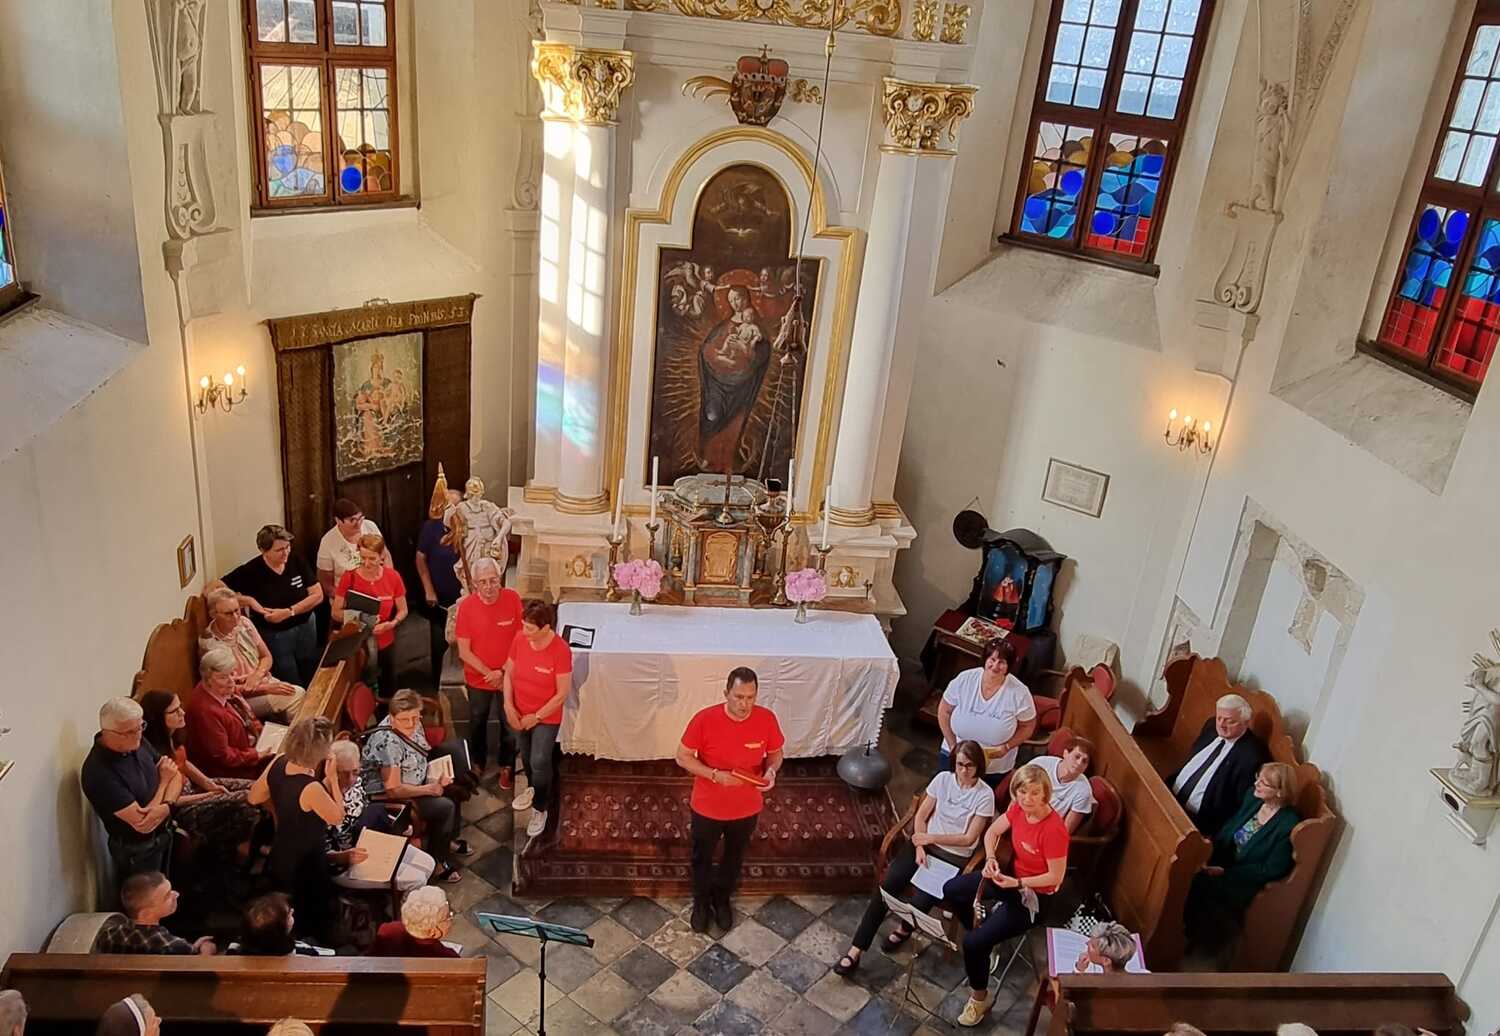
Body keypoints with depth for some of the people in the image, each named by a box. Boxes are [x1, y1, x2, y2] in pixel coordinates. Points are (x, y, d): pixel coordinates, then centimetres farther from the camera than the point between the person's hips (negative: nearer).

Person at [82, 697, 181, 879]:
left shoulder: (136, 741, -10)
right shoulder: (99, 773, -32)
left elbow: (175, 775, -2)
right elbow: (143, 824, -31)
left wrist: (166, 807, -24)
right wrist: (164, 781, -17)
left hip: (164, 833, 7)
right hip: (137, 849, -7)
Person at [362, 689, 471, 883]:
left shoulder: (412, 725, -8)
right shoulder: (387, 742, -32)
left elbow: (425, 754, 11)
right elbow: (394, 790, -30)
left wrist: (439, 776, -8)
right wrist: (430, 788, -21)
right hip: (387, 798, -9)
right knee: (444, 807, -21)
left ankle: (448, 840, 25)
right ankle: (436, 862, -1)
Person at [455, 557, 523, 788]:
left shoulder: (512, 599, -18)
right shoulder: (466, 606, -19)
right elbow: (464, 651, -15)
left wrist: (504, 672, -15)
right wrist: (489, 674, -19)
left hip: (508, 677, 0)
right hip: (478, 678, 0)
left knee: (510, 724, 16)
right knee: (477, 723, 22)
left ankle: (506, 766, 39)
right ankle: (477, 764, 46)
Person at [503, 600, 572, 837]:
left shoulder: (561, 651, -28)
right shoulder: (519, 640, -14)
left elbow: (562, 693, -20)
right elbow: (509, 674, 0)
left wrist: (536, 716, -15)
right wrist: (509, 706, -10)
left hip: (547, 717, -5)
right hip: (520, 713, 5)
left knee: (539, 762, -1)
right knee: (526, 757, 23)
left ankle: (541, 808, 22)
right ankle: (532, 789, 50)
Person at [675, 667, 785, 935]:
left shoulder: (767, 719, -19)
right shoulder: (704, 719, -26)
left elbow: (775, 753, -1)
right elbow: (683, 757, -14)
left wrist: (771, 771, -23)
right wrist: (715, 775, -28)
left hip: (746, 808, 2)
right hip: (708, 807, -2)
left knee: (734, 857, 25)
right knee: (702, 858, 22)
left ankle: (722, 899, 53)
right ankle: (701, 902, 50)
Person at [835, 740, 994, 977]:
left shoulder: (985, 795, -10)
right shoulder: (943, 779, 0)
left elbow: (969, 839, -11)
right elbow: (920, 817, 2)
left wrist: (930, 837, -14)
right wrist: (919, 847, -12)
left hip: (954, 857, -3)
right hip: (925, 843, 3)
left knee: (921, 900, -25)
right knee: (887, 886, -18)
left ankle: (905, 928, 14)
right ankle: (856, 950, -14)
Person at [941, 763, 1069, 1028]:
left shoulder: (1054, 829, -32)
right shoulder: (1019, 808, -10)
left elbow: (1055, 877, -24)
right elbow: (992, 832, 6)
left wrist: (1017, 883, -29)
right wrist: (991, 860, -12)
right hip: (1012, 876, 8)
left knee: (974, 943, -15)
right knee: (951, 890, 10)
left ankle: (980, 997, 10)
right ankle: (986, 930, 27)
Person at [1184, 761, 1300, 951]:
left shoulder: (1289, 825, -20)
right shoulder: (1252, 796, -1)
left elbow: (1271, 870, -16)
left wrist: (1226, 872, -17)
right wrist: (1210, 853, -5)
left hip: (1245, 879, -6)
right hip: (1222, 860, 6)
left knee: (1201, 884, -27)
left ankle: (1199, 939, -4)